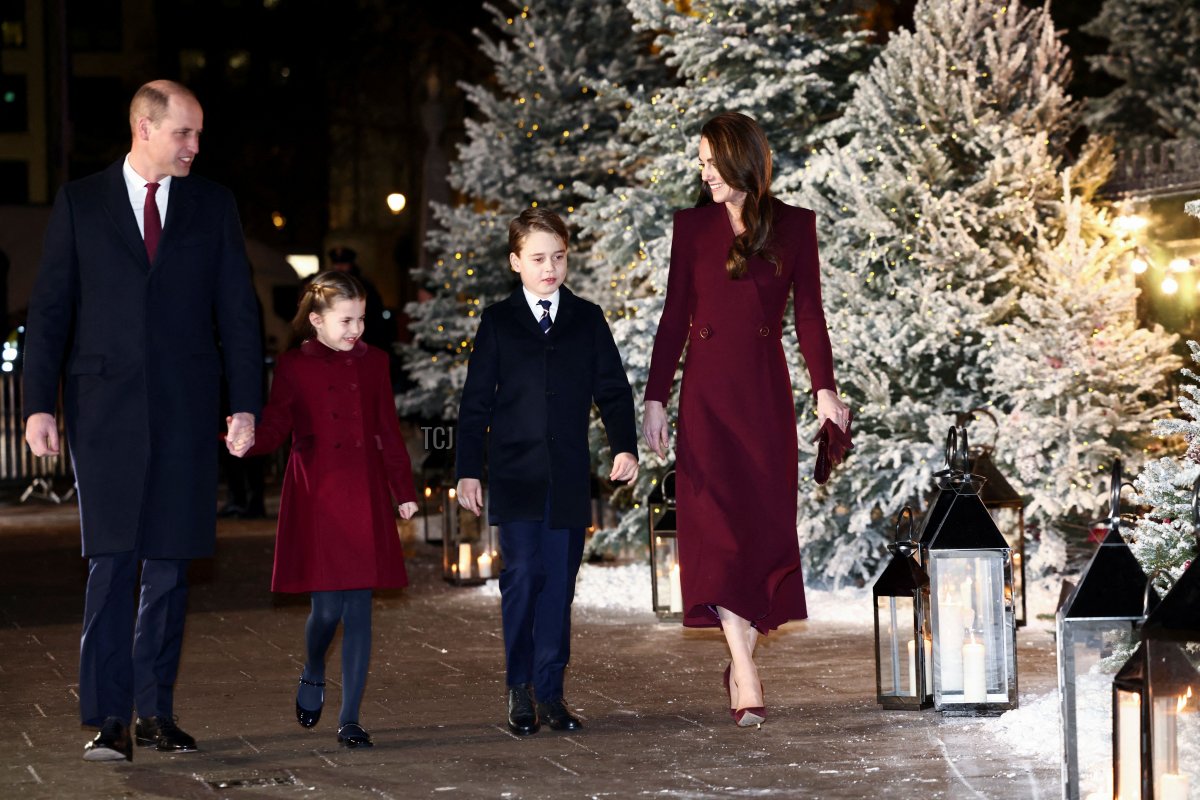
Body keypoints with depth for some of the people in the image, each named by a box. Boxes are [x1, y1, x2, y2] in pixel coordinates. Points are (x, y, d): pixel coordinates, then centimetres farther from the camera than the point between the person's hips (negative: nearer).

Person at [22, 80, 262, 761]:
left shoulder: (214, 205, 9)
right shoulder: (81, 203, 5)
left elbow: (239, 311, 8)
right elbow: (50, 310, 4)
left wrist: (246, 404, -1)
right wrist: (40, 404, -4)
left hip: (186, 410, 2)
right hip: (106, 407, -2)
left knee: (170, 565, 4)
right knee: (112, 563, -6)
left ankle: (157, 710, 12)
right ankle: (109, 719, -5)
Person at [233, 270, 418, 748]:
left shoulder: (373, 363, 10)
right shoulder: (293, 367, 1)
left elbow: (388, 431, 14)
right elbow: (274, 428, -3)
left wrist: (404, 491, 13)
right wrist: (246, 443, -24)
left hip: (364, 498, 3)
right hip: (315, 500, -3)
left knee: (359, 608, -1)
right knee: (328, 607, -6)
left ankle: (350, 720, 4)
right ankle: (313, 675, 27)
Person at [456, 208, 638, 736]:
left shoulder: (588, 320, 9)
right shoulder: (498, 322, 6)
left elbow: (612, 390, 9)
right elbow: (476, 400, 6)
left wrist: (625, 446, -6)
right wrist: (467, 470, 1)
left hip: (569, 477, 1)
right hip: (514, 475, -1)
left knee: (559, 582, 1)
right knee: (522, 575, -7)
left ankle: (549, 690, 8)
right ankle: (520, 690, 2)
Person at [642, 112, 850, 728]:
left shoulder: (794, 226, 4)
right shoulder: (693, 226, 7)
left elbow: (808, 313, 2)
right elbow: (675, 317, 7)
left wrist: (825, 387, -9)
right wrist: (655, 399, 2)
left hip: (765, 388, 0)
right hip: (707, 388, 0)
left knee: (767, 524, 1)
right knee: (716, 523, -9)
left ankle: (740, 658, 17)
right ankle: (747, 680, -11)